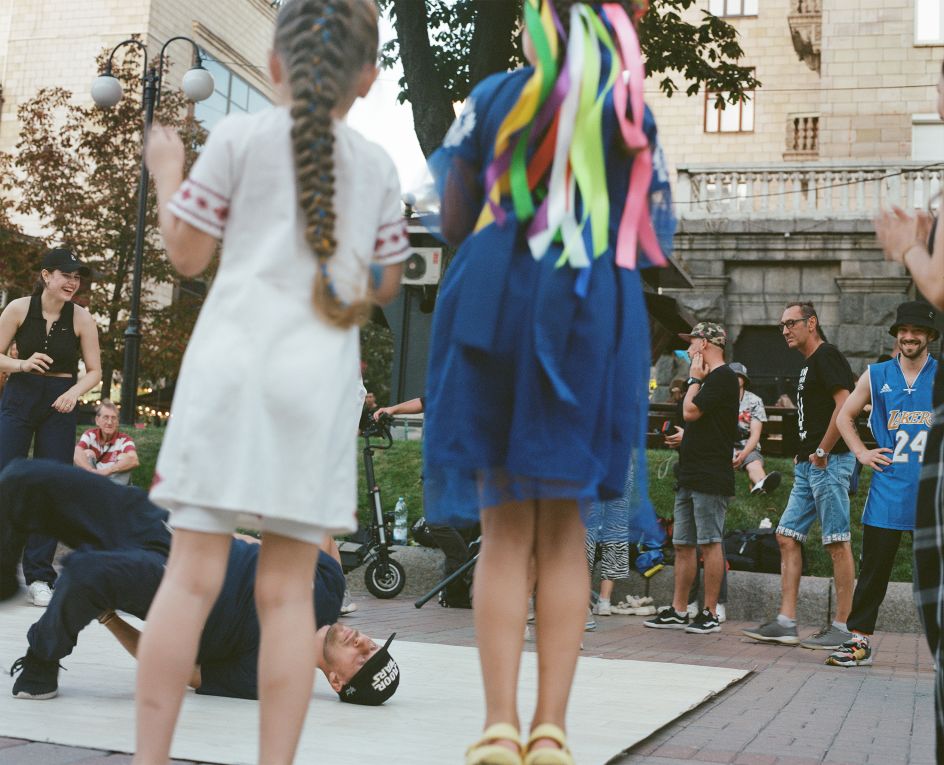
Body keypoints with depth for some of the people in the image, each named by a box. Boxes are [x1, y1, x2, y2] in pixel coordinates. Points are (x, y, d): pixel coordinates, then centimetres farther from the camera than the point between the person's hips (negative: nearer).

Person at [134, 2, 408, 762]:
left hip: (232, 361, -1)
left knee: (193, 574, -1)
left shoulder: (239, 137, 5)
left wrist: (166, 174, 23)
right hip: (319, 380, 2)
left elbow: (187, 253, 7)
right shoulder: (377, 165, 11)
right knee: (287, 590, 3)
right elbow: (387, 283, 16)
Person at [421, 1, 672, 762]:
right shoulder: (634, 113, 10)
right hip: (593, 321, 1)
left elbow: (453, 223, 10)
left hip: (492, 310, 0)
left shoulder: (493, 97, 9)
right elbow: (651, 243, 9)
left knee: (505, 530, 2)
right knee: (565, 532, 5)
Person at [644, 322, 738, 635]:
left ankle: (710, 614, -2)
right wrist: (686, 437, 28)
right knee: (683, 544, 10)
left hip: (710, 478, -10)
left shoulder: (723, 376, -10)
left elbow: (690, 411, -15)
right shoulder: (709, 379, 21)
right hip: (690, 476, 10)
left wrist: (694, 379, -4)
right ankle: (678, 611, 14)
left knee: (710, 543, -6)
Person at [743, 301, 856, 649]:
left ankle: (841, 627, 0)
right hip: (808, 466, 10)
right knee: (787, 536, 6)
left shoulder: (827, 356, -8)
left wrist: (821, 452, -17)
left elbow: (845, 406, -20)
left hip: (830, 463, -10)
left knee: (837, 542, -5)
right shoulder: (809, 365, 22)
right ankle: (785, 623, 8)